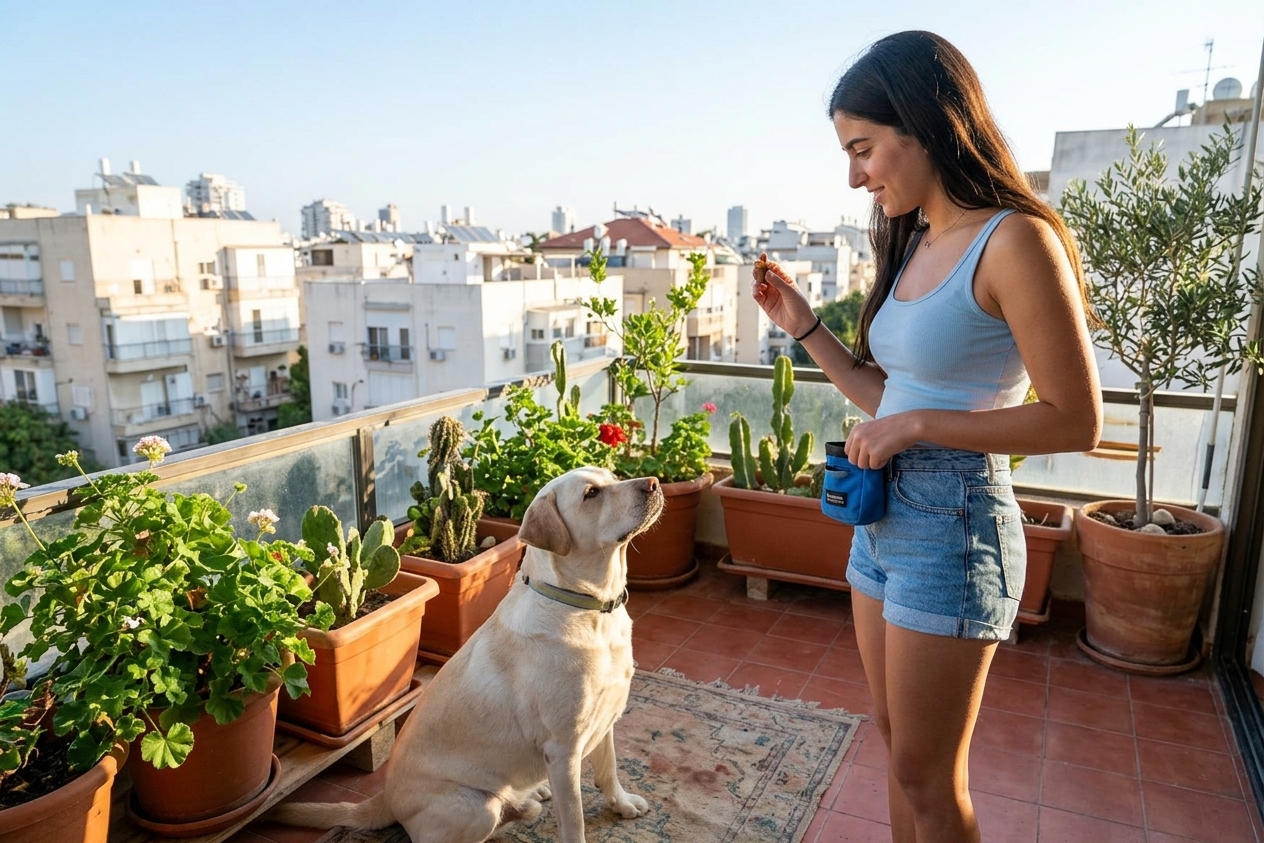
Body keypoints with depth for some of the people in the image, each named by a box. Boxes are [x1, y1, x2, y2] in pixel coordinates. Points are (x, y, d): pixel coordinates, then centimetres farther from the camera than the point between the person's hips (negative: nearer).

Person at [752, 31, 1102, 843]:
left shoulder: (1014, 241, -16)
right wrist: (804, 326, 6)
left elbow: (1076, 421, -16)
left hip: (952, 521, -8)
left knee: (928, 777, 9)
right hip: (883, 511, 8)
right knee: (900, 746, 21)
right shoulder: (916, 244, 9)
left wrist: (918, 425, -18)